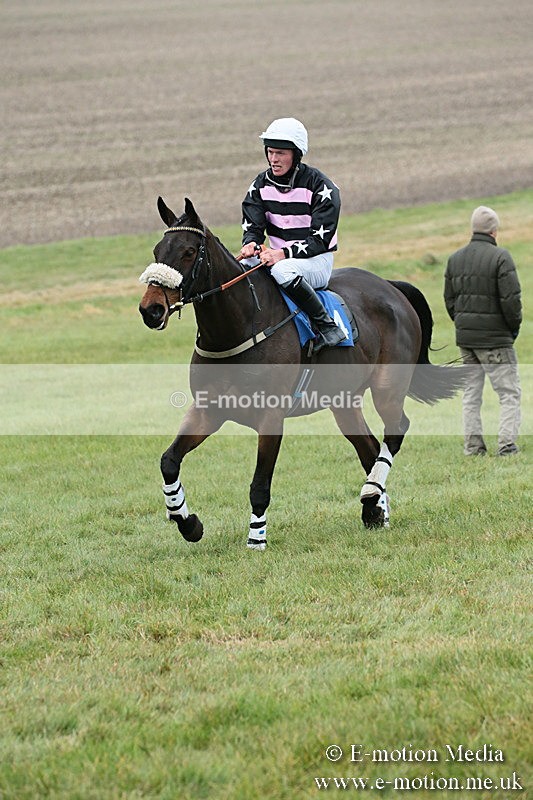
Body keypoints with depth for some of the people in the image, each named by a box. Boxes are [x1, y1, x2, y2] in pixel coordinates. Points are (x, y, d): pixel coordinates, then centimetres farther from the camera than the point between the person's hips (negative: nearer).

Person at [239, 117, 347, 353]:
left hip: (316, 261, -5)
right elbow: (252, 227, 3)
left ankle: (327, 326, -29)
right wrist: (250, 244, -22)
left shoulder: (321, 187, -13)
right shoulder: (260, 185, 4)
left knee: (283, 271, -40)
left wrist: (283, 254, -31)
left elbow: (320, 240, -17)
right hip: (277, 257, 5)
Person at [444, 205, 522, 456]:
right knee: (509, 393, -1)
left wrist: (462, 325, 17)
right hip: (494, 338, -6)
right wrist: (514, 328, -1)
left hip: (465, 337, 6)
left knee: (471, 393, 13)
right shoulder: (500, 257, -13)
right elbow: (511, 299, -16)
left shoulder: (455, 258, 8)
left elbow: (449, 299, 11)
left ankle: (473, 446, 11)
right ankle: (506, 445, -9)